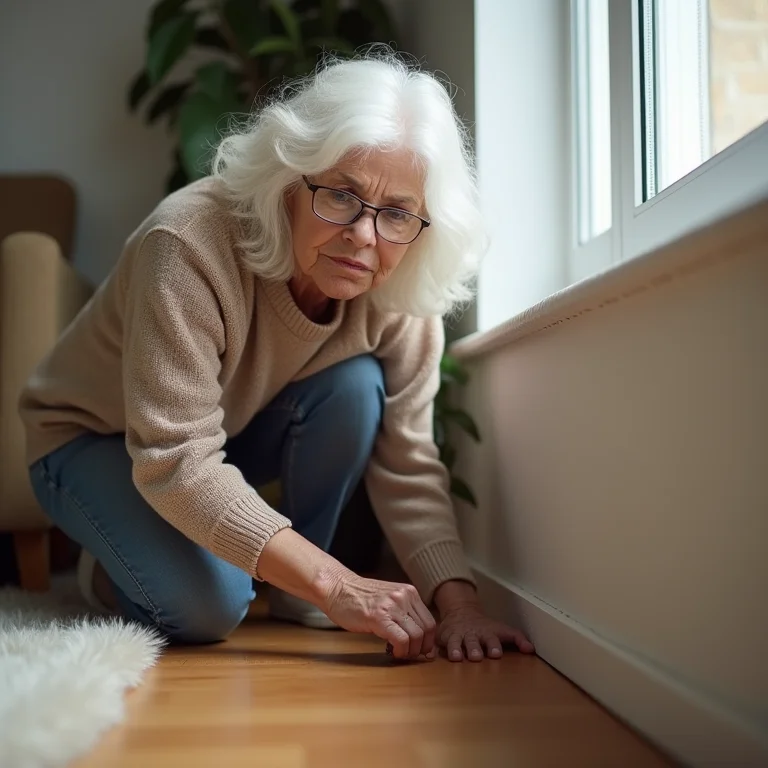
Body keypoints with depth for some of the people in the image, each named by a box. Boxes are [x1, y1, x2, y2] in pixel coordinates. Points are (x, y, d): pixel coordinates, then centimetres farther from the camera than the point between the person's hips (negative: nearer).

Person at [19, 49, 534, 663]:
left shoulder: (399, 298, -21)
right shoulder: (191, 244, -37)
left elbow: (408, 466, -19)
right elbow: (177, 464, -40)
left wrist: (458, 603, -34)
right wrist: (337, 586, -45)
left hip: (236, 431, 5)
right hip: (94, 439, -4)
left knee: (356, 385, -24)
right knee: (207, 605, -29)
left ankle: (293, 591, -4)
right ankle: (111, 565, 6)